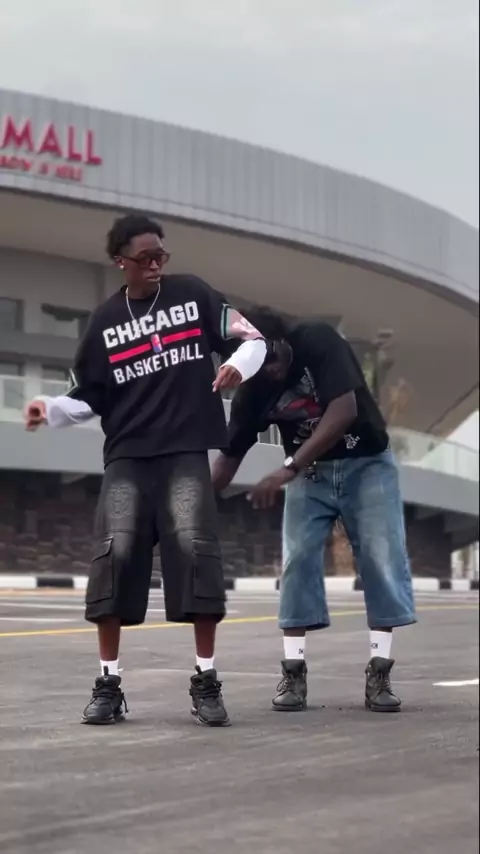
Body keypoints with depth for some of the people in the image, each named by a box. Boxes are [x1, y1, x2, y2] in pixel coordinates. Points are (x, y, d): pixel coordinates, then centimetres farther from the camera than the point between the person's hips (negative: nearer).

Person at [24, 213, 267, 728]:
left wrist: (239, 364, -14)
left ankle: (206, 682, -4)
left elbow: (252, 340, 8)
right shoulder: (105, 321, 8)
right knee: (114, 554, -12)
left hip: (186, 453, -1)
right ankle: (108, 684, -3)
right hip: (127, 457, 1)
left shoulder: (192, 295, 4)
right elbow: (88, 398, 11)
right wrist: (51, 410, -8)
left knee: (194, 550, -15)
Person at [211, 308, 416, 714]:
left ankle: (379, 675, -7)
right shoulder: (253, 390, -13)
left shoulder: (319, 342, -24)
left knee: (383, 560, -10)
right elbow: (230, 455, -7)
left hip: (366, 463, -3)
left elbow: (344, 411, -34)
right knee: (298, 561, -9)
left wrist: (288, 468, -39)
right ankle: (294, 674, -6)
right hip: (310, 473, 3)